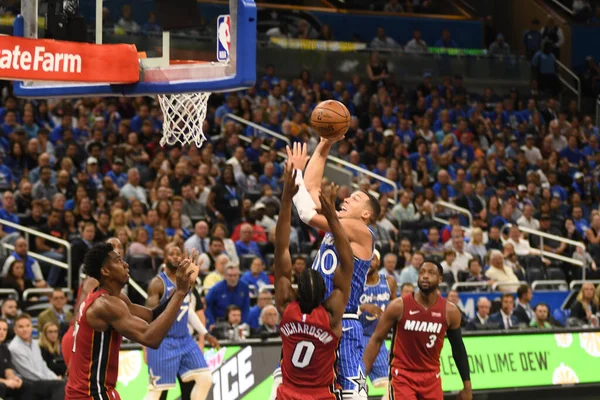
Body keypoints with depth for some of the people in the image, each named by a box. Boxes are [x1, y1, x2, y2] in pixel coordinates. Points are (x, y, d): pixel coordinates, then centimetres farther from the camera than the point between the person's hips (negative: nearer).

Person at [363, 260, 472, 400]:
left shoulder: (450, 311, -5)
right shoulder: (399, 306, -11)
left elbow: (458, 348, 7)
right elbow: (376, 340, -4)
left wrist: (467, 385, 6)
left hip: (431, 377, 3)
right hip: (402, 375, -3)